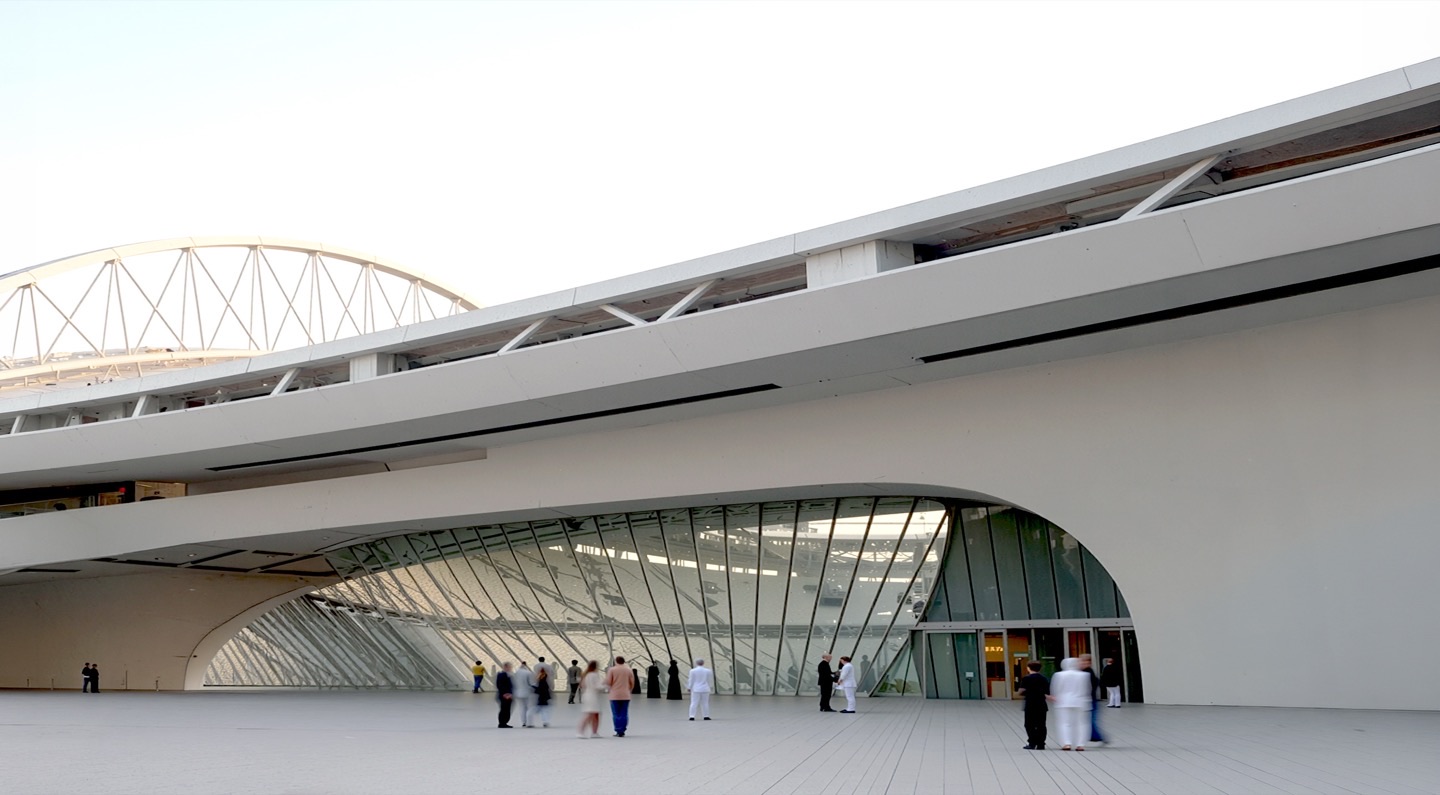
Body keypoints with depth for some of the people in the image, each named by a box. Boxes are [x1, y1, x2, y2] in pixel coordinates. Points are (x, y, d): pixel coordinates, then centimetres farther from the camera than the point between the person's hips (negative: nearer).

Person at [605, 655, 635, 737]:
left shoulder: (612, 669, -4)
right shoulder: (628, 670, 5)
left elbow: (608, 682, -5)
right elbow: (632, 683, 9)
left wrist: (609, 688, 17)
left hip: (615, 695, -2)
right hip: (625, 695, 2)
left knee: (616, 714, 3)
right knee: (624, 714, 5)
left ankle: (618, 731, 1)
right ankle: (622, 731, 4)